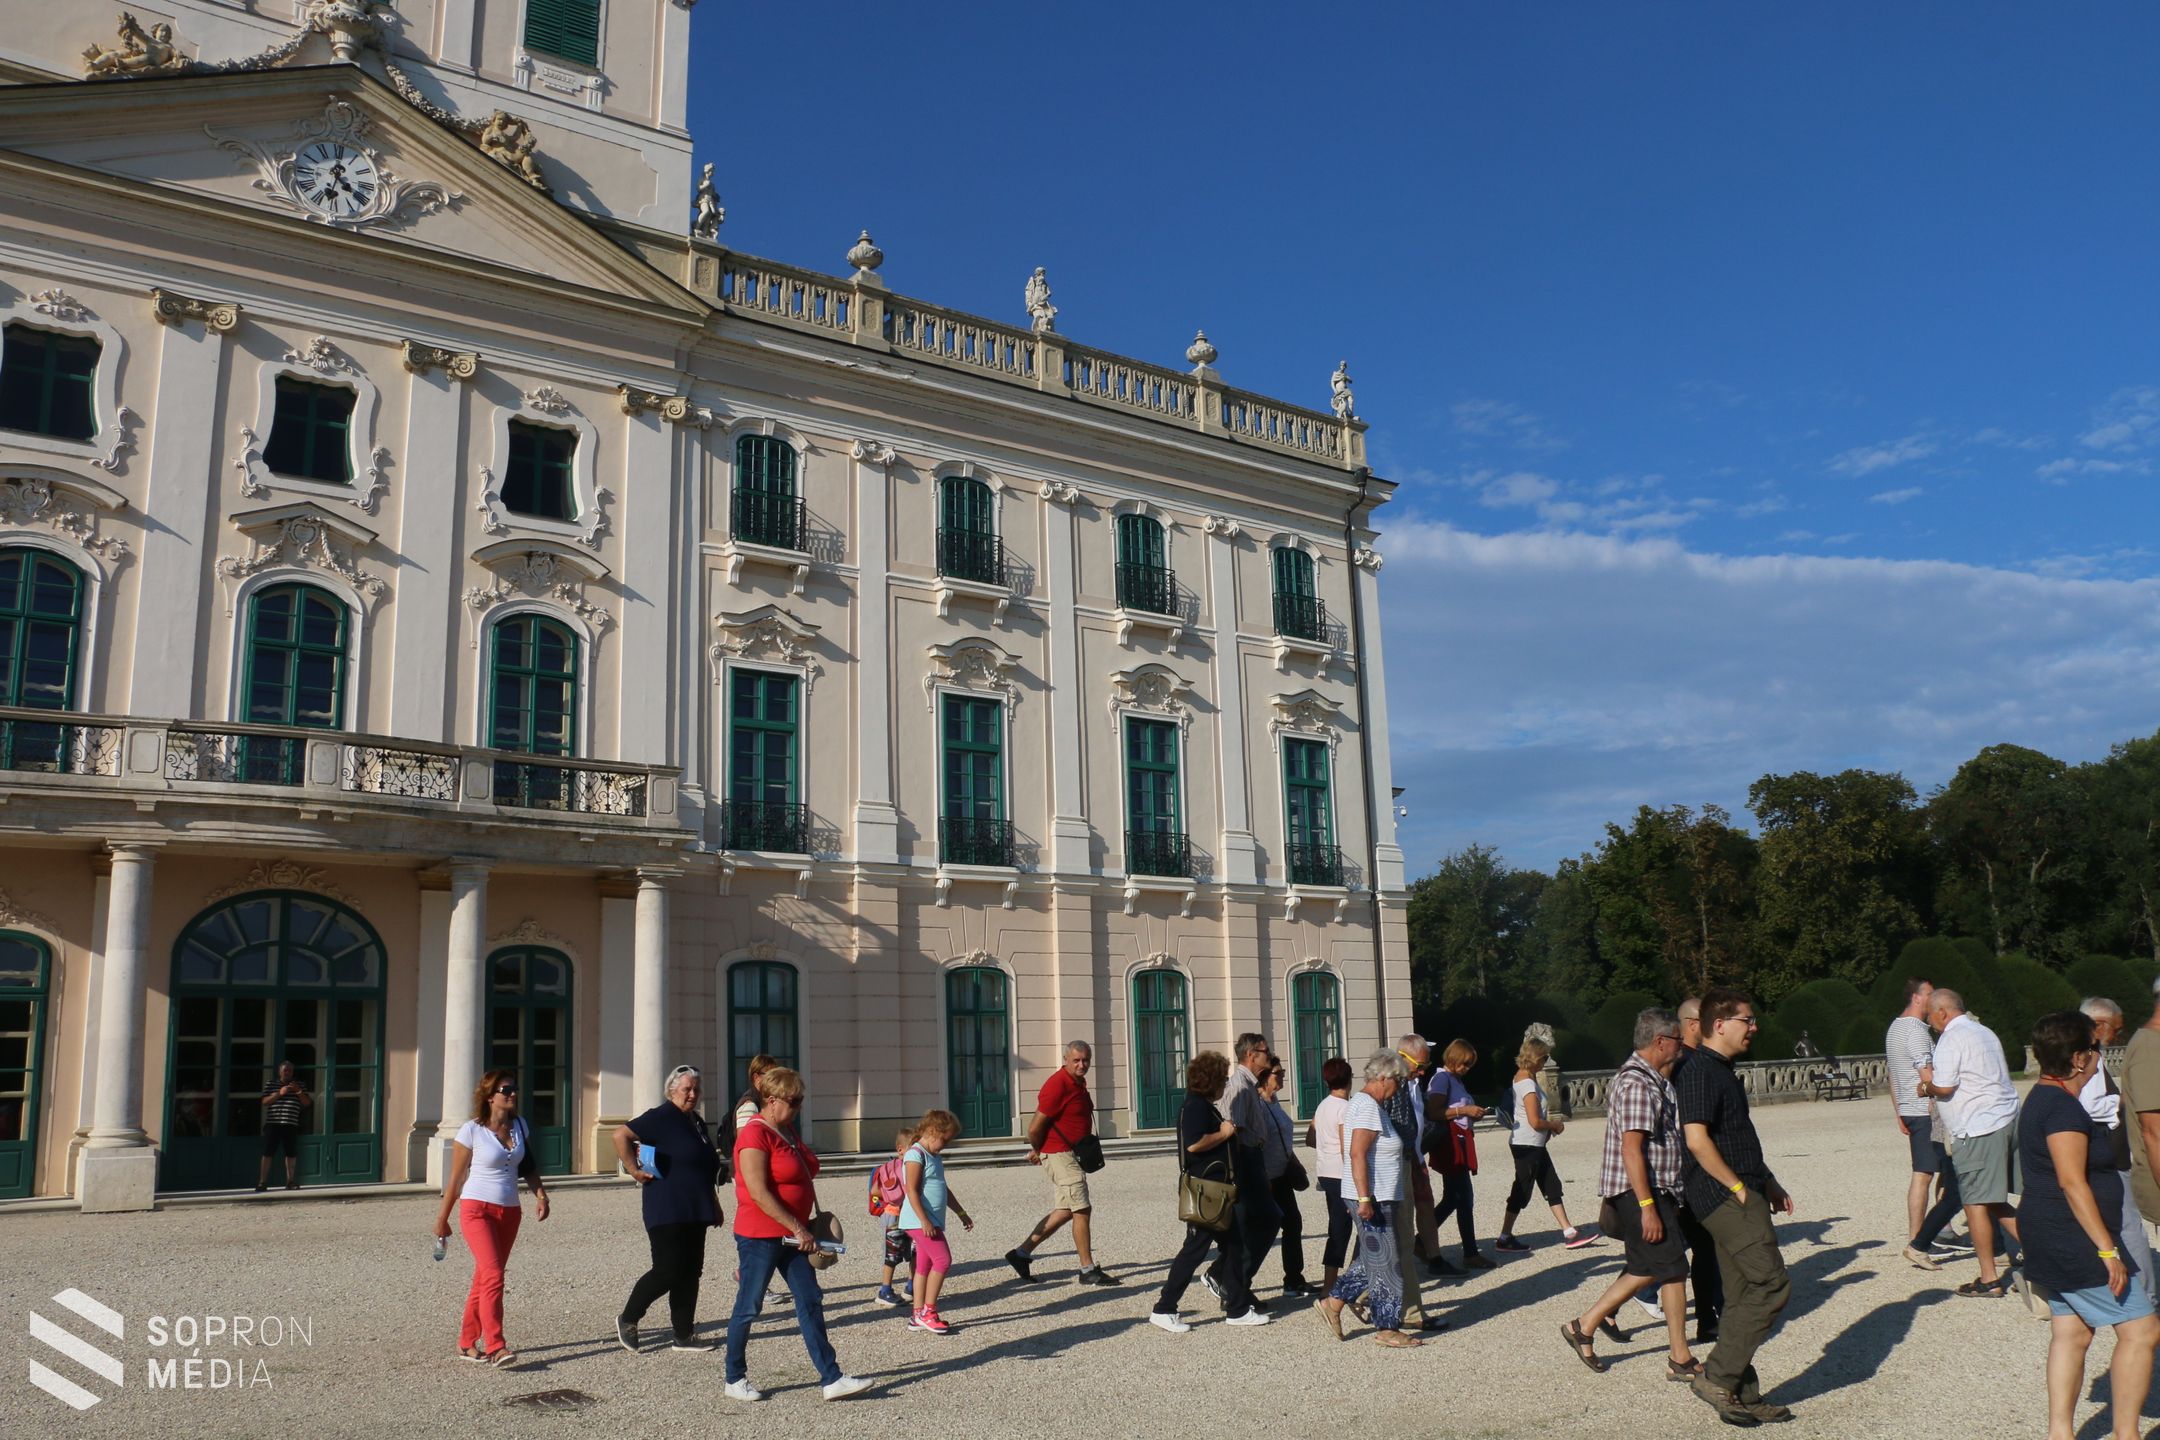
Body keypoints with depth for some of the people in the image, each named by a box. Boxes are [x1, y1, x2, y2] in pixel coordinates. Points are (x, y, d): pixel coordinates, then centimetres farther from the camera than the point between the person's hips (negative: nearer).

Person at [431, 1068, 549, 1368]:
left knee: (485, 1279, 10)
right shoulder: (471, 1131, -8)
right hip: (477, 1209, -5)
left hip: (509, 1212, 6)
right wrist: (442, 1219, 3)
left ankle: (467, 1342, 21)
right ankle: (495, 1347, -20)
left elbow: (529, 1166, 16)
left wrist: (540, 1194, 0)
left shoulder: (519, 1126, 7)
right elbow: (456, 1177, -2)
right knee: (493, 1275, -18)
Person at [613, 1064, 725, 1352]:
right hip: (668, 1212, -8)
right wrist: (634, 1169, -19)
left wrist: (714, 1205, 25)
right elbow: (621, 1135, -20)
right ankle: (627, 1320, 11)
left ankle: (684, 1335, 15)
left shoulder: (697, 1122, 16)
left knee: (690, 1273, 8)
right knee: (668, 1270, -9)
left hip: (695, 1214, 8)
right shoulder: (662, 1117, -10)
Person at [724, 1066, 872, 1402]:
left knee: (811, 1302, 5)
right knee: (748, 1307, 5)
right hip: (760, 1237, -9)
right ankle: (735, 1380, 20)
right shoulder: (754, 1135, -17)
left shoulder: (788, 1130, 11)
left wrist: (805, 1227, 16)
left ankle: (832, 1379, 6)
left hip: (791, 1235, 9)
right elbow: (759, 1193, -23)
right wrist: (798, 1228, -22)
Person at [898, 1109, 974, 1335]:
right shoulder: (916, 1155, -12)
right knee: (943, 1259, -13)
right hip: (919, 1221, -10)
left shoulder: (935, 1157, 18)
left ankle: (918, 1315, 17)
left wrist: (961, 1213, 30)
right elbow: (912, 1191, -19)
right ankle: (928, 1311, -7)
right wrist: (924, 1221, -23)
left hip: (932, 1221, 10)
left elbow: (944, 1189, 28)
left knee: (925, 1266, 11)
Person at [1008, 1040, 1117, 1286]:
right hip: (1059, 1154, -10)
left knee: (1064, 1211, 14)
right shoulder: (1058, 1085, -20)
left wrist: (1039, 1152, 16)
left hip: (1072, 1154, 10)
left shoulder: (1078, 1083, 11)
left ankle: (1021, 1253, 21)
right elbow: (1035, 1128, -19)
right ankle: (1088, 1271, 1)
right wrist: (1037, 1151, -1)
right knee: (1082, 1210, -6)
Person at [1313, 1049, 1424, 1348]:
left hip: (1382, 1197, 10)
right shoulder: (1368, 1106, -17)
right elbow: (1358, 1155, -23)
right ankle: (1387, 1328, 6)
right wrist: (1364, 1198, -26)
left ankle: (1333, 1303, 20)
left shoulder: (1365, 1103, 15)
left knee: (1372, 1261, 16)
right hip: (1374, 1198, -10)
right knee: (1385, 1263, -2)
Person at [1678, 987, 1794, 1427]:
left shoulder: (1723, 1070, 18)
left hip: (1739, 1197, 10)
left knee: (1744, 1297, 11)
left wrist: (1768, 1183, 23)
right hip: (1726, 1197, -10)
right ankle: (1716, 1378, -7)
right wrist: (1738, 1188, -18)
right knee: (1772, 1283, -12)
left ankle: (1743, 1395, 16)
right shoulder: (1700, 1071, -14)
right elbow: (1697, 1140, -23)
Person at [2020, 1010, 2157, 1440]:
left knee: (2070, 1333, 10)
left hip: (2052, 1243, 10)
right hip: (2074, 1242, -10)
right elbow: (2072, 1182, -23)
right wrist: (2107, 1249, -22)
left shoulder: (2042, 1099, 14)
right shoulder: (2064, 1107, -18)